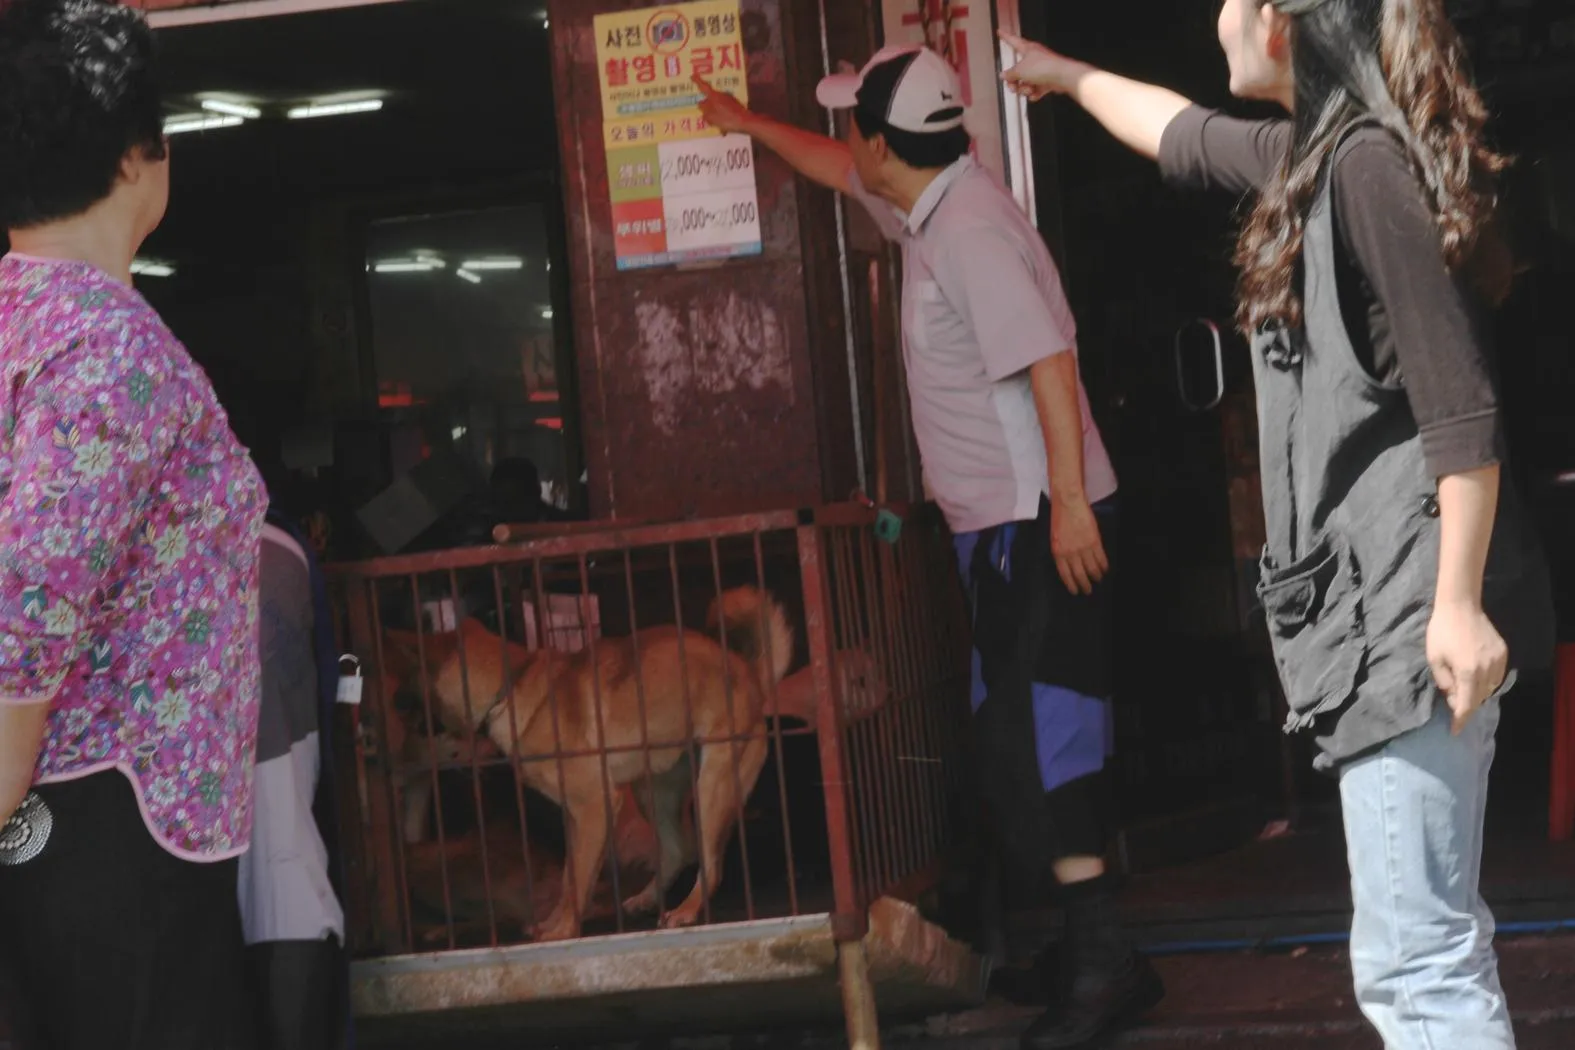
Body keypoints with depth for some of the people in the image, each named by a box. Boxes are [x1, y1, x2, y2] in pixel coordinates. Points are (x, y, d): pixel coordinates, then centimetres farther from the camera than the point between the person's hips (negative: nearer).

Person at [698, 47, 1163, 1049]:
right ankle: (1088, 944, 18)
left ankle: (1105, 958, -11)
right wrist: (746, 123, 43)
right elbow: (839, 170, 32)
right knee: (1029, 738, 12)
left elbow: (1048, 359, -26)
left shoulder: (969, 231, -19)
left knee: (1033, 741, -12)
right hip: (1002, 521, 10)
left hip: (1038, 522, -10)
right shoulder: (930, 204, 11)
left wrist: (1070, 502, -29)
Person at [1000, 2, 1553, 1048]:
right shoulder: (1314, 154, 16)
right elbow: (1188, 137, 40)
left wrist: (1460, 603, -23)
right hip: (1377, 600, 10)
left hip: (1407, 605, -10)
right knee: (1434, 943, 12)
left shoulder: (1369, 164, -13)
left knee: (1414, 958, -12)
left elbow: (1460, 407, -18)